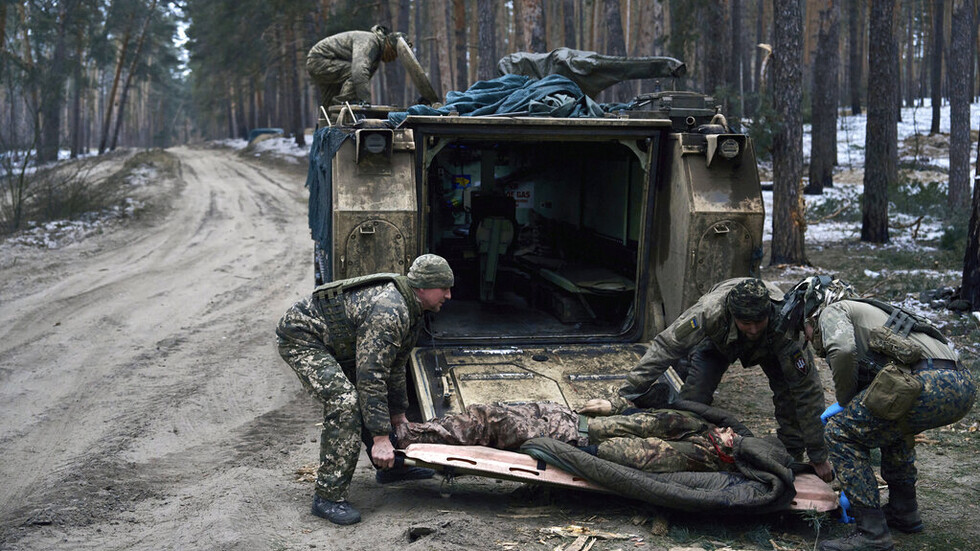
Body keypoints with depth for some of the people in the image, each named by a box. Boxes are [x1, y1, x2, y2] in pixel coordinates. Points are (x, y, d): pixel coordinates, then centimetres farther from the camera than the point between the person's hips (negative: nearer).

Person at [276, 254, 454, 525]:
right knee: (345, 401, -24)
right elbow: (371, 377, -31)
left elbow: (394, 366, 16)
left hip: (334, 342, 11)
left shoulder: (410, 309, 4)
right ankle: (328, 497, -18)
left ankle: (390, 467, 30)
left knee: (371, 398, 16)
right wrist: (380, 437, -29)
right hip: (302, 337, -11)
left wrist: (398, 414, 20)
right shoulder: (388, 312, -30)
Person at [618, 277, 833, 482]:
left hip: (769, 346, 0)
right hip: (718, 341, 0)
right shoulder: (711, 311, -45)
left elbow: (807, 389, -38)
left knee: (789, 391, -21)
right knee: (694, 397, -19)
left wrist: (818, 457, -35)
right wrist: (628, 392, -34)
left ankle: (792, 458, 1)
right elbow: (666, 346, -33)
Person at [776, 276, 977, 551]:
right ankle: (903, 511, 35)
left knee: (840, 432, 2)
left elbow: (842, 350, -13)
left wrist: (845, 400, 6)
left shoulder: (832, 311, 12)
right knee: (888, 423, 36)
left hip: (929, 384, -9)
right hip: (964, 386, 10)